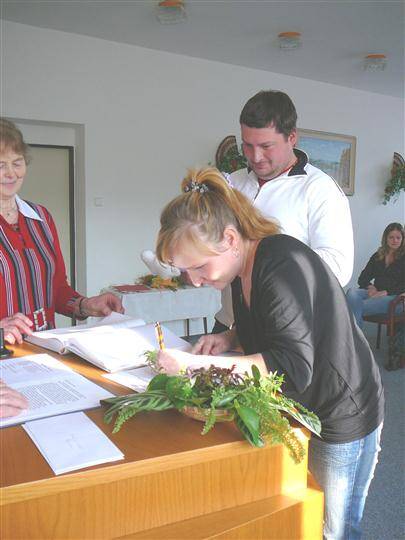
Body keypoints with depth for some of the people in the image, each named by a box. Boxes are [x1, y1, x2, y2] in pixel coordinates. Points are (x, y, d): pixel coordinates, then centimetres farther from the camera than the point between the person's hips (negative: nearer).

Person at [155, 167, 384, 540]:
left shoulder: (283, 266, -29)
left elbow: (294, 369, -34)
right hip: (295, 412, 8)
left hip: (342, 420, -8)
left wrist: (198, 363, -34)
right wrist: (231, 338, -6)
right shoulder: (243, 267, -1)